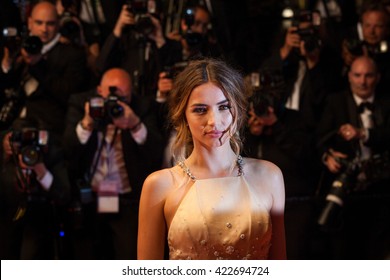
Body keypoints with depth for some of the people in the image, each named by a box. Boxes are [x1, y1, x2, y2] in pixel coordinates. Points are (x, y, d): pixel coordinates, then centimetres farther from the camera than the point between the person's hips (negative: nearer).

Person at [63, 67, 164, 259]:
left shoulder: (142, 107, -1)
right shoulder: (80, 103, 0)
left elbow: (156, 155, -12)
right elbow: (67, 151, -10)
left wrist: (136, 125, -28)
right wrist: (86, 124, -27)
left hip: (128, 201, -1)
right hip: (87, 200, 1)